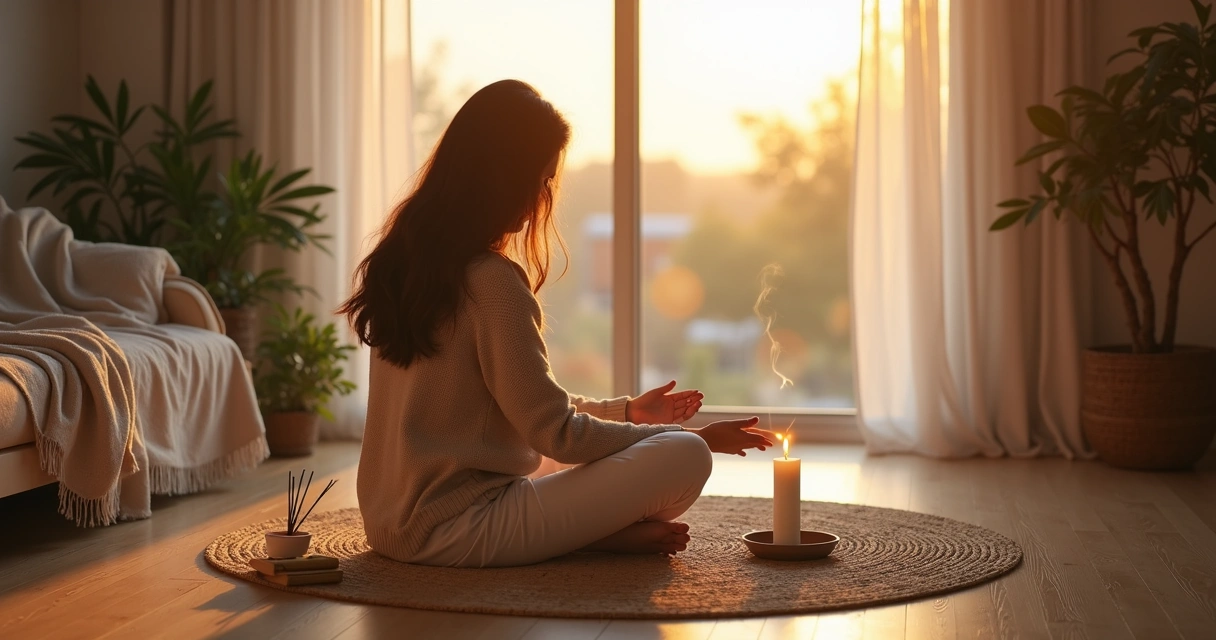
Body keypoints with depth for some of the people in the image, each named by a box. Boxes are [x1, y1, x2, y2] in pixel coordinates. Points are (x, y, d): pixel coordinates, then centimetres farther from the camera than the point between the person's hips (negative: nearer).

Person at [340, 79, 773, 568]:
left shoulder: (400, 258, 10)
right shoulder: (490, 280, -18)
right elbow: (558, 434, -15)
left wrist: (627, 410, 23)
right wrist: (694, 435, -3)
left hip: (391, 526, 10)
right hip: (457, 534, -10)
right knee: (685, 456, -17)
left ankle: (603, 533, 4)